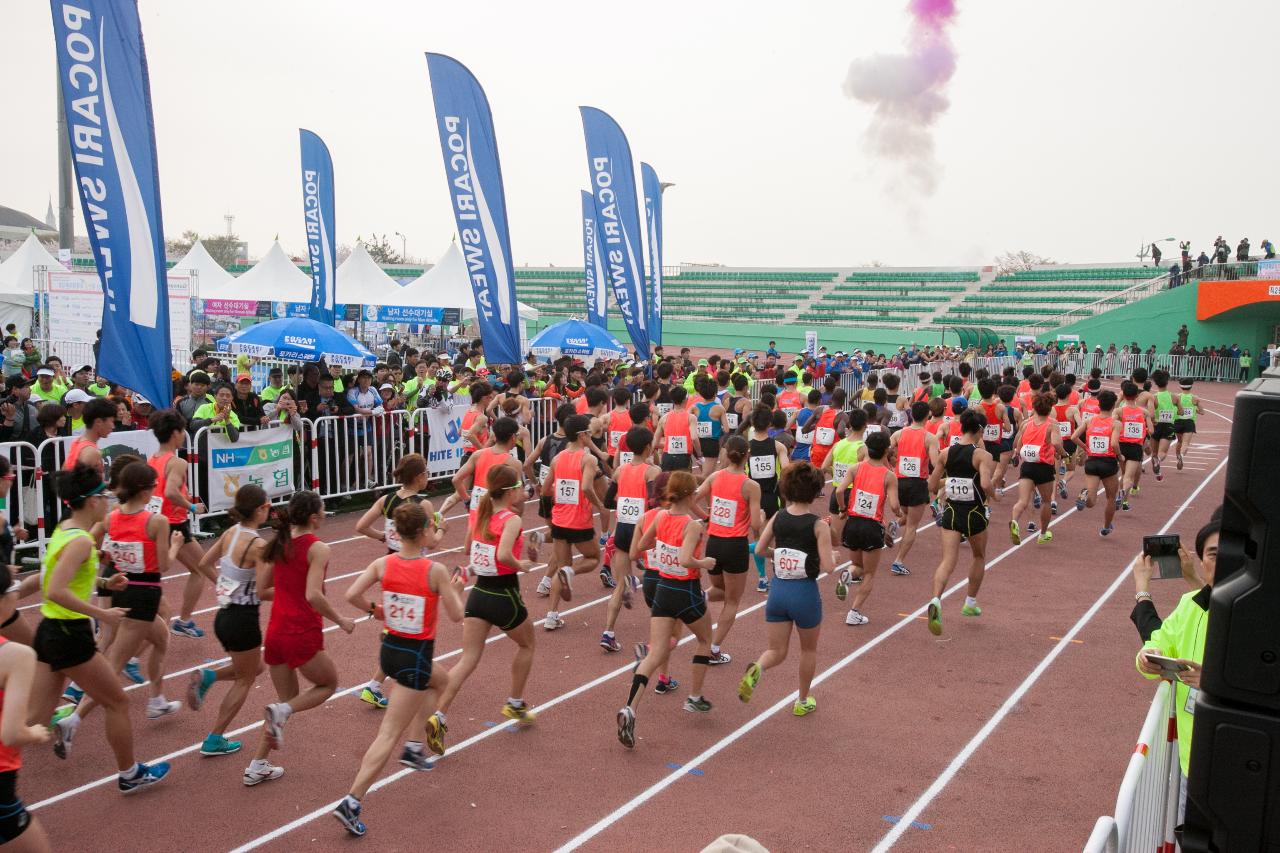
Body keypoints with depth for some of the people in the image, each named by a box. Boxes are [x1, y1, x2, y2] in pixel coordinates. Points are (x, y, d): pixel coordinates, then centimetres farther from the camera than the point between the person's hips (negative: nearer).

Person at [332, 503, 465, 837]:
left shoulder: (382, 564, -6)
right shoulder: (435, 570, -18)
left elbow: (351, 595, -10)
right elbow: (456, 615, -12)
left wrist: (374, 609, 9)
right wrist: (457, 589, 7)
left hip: (389, 648, 6)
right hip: (416, 656, -6)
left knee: (440, 681, 33)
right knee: (389, 734, 0)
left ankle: (413, 747, 31)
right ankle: (351, 803, -4)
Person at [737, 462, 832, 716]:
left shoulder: (778, 518, -2)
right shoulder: (819, 525, -14)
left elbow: (760, 549, 4)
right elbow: (827, 567, -17)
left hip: (778, 590, 3)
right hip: (805, 593, -3)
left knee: (777, 651, 13)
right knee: (809, 650, 22)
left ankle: (757, 669, -19)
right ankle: (803, 701, 35)